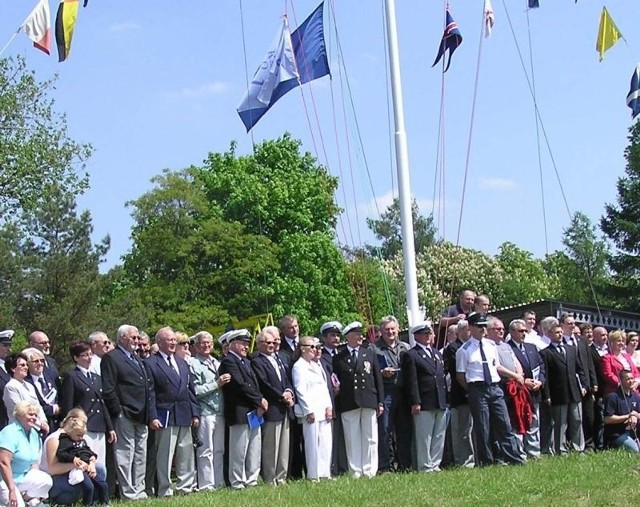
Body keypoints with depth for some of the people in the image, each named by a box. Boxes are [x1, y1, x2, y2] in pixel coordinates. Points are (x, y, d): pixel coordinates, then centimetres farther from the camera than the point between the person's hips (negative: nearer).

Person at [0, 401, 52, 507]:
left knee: (46, 481, -15)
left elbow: (35, 463, 10)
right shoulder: (10, 433, -19)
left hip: (22, 477, 8)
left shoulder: (34, 434, 6)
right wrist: (12, 490, -30)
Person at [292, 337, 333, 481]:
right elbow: (300, 391, -11)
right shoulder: (299, 366, -7)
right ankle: (314, 475, 3)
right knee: (313, 443, -4)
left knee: (326, 442, 8)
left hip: (324, 411, 8)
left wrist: (329, 407, 6)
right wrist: (309, 411, -14)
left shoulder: (316, 365, 18)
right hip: (311, 412, -8)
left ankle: (325, 473, 15)